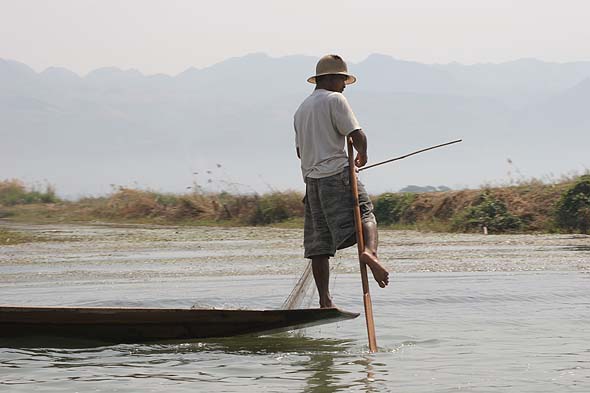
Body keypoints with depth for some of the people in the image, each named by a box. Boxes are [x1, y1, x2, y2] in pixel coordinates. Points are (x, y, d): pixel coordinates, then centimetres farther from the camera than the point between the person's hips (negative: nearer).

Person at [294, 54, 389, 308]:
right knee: (365, 215, -13)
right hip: (337, 174, -7)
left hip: (311, 179, 7)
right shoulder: (335, 100, -2)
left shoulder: (302, 109, 22)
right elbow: (357, 135, -10)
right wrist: (362, 155, 9)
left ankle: (324, 300, 3)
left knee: (319, 244, 4)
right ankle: (370, 251, -45)